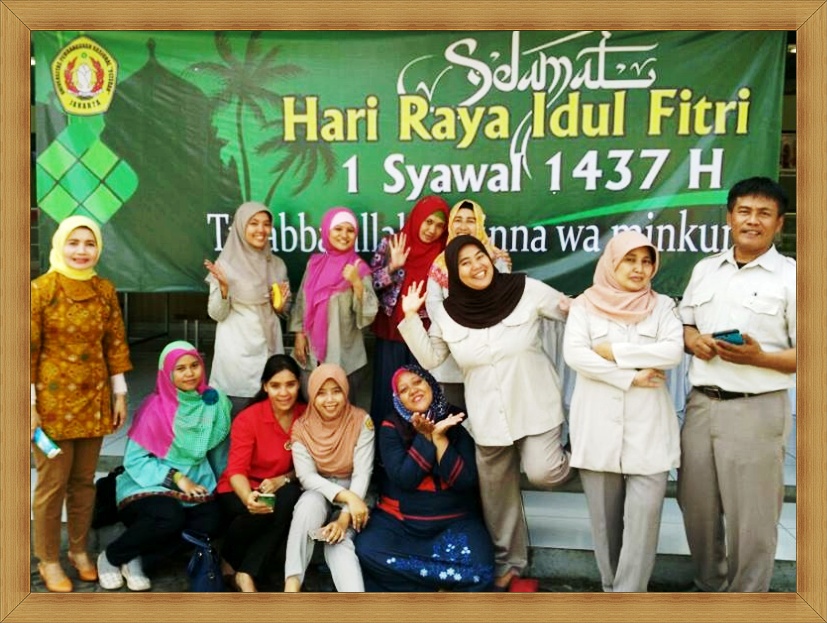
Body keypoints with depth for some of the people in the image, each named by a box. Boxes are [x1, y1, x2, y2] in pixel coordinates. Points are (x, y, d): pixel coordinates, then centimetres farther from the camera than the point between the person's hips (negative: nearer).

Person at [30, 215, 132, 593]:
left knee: (84, 480, 14)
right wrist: (30, 404, -10)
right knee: (52, 483, 4)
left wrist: (120, 394, 6)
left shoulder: (105, 290, 4)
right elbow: (28, 349, -8)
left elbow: (115, 343, 7)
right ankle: (48, 561, 21)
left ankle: (79, 550, 30)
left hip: (94, 398, 4)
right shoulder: (41, 289, -8)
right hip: (53, 398, -4)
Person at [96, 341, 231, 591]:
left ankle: (140, 559, -9)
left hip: (195, 484, 4)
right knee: (170, 517, -34)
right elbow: (134, 461, -11)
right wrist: (176, 478, -18)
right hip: (149, 484, -3)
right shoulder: (155, 407, -13)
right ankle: (110, 557, -5)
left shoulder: (215, 403, -2)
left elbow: (218, 452, 10)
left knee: (211, 522, -26)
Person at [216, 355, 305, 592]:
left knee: (291, 497, -33)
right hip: (240, 493, -2)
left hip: (281, 493, 2)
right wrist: (249, 497, -43)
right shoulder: (247, 419, -15)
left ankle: (247, 574, -24)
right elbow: (236, 471, -21)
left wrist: (283, 480, -22)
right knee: (261, 511, -35)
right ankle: (229, 561, -3)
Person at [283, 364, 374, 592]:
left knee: (339, 542, -29)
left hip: (355, 494, -1)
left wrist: (345, 518, -26)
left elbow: (362, 474, -15)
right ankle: (292, 585, -37)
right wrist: (346, 496, -28)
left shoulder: (362, 421, -10)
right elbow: (306, 476, -14)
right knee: (310, 501, -34)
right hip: (318, 493, 1)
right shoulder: (302, 427, -6)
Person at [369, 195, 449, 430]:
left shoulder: (443, 255, 2)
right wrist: (392, 267, -18)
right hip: (391, 333, -1)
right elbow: (370, 283, -4)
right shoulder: (391, 244, -1)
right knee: (387, 393, 4)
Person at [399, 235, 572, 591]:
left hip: (535, 407, -3)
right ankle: (509, 560, 38)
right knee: (497, 492, 14)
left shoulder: (527, 290, -10)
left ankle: (564, 459, 19)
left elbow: (576, 313, -1)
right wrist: (411, 317, -6)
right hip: (489, 417, 3)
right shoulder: (447, 313, -3)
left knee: (543, 473, -19)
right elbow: (429, 359, 4)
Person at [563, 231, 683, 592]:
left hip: (648, 428, 1)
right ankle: (611, 587, 24)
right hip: (598, 426, 0)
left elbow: (673, 351, -6)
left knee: (644, 516, -6)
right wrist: (631, 377, -12)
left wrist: (615, 352, -9)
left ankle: (628, 593, 4)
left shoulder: (662, 306, 10)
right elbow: (574, 354, -9)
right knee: (604, 517, 8)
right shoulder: (585, 305, 5)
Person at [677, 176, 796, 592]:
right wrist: (692, 339, -4)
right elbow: (684, 323, 19)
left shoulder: (792, 277, -4)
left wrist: (758, 357, -21)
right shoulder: (704, 269, 11)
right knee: (697, 507, 14)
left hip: (756, 410, -4)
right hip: (701, 404, 5)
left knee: (751, 518, 5)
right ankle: (708, 587, 35)